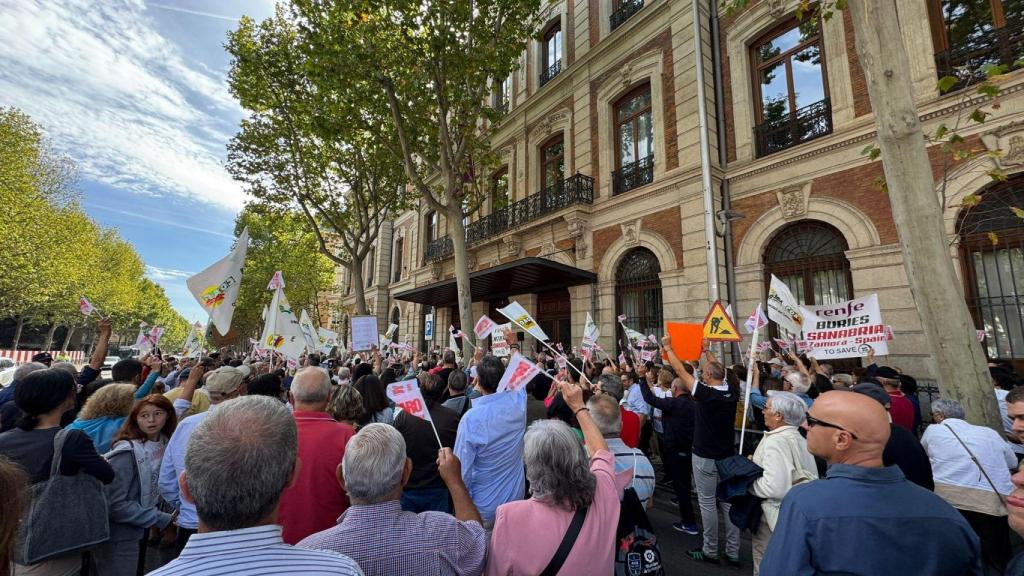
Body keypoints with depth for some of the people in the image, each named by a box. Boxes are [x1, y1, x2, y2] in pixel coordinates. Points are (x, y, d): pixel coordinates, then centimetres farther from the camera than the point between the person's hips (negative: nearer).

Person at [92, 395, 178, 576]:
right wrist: (161, 519, -19)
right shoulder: (127, 452, -25)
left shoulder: (166, 443, -4)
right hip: (118, 538, -7)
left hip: (141, 531, 7)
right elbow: (114, 504, -24)